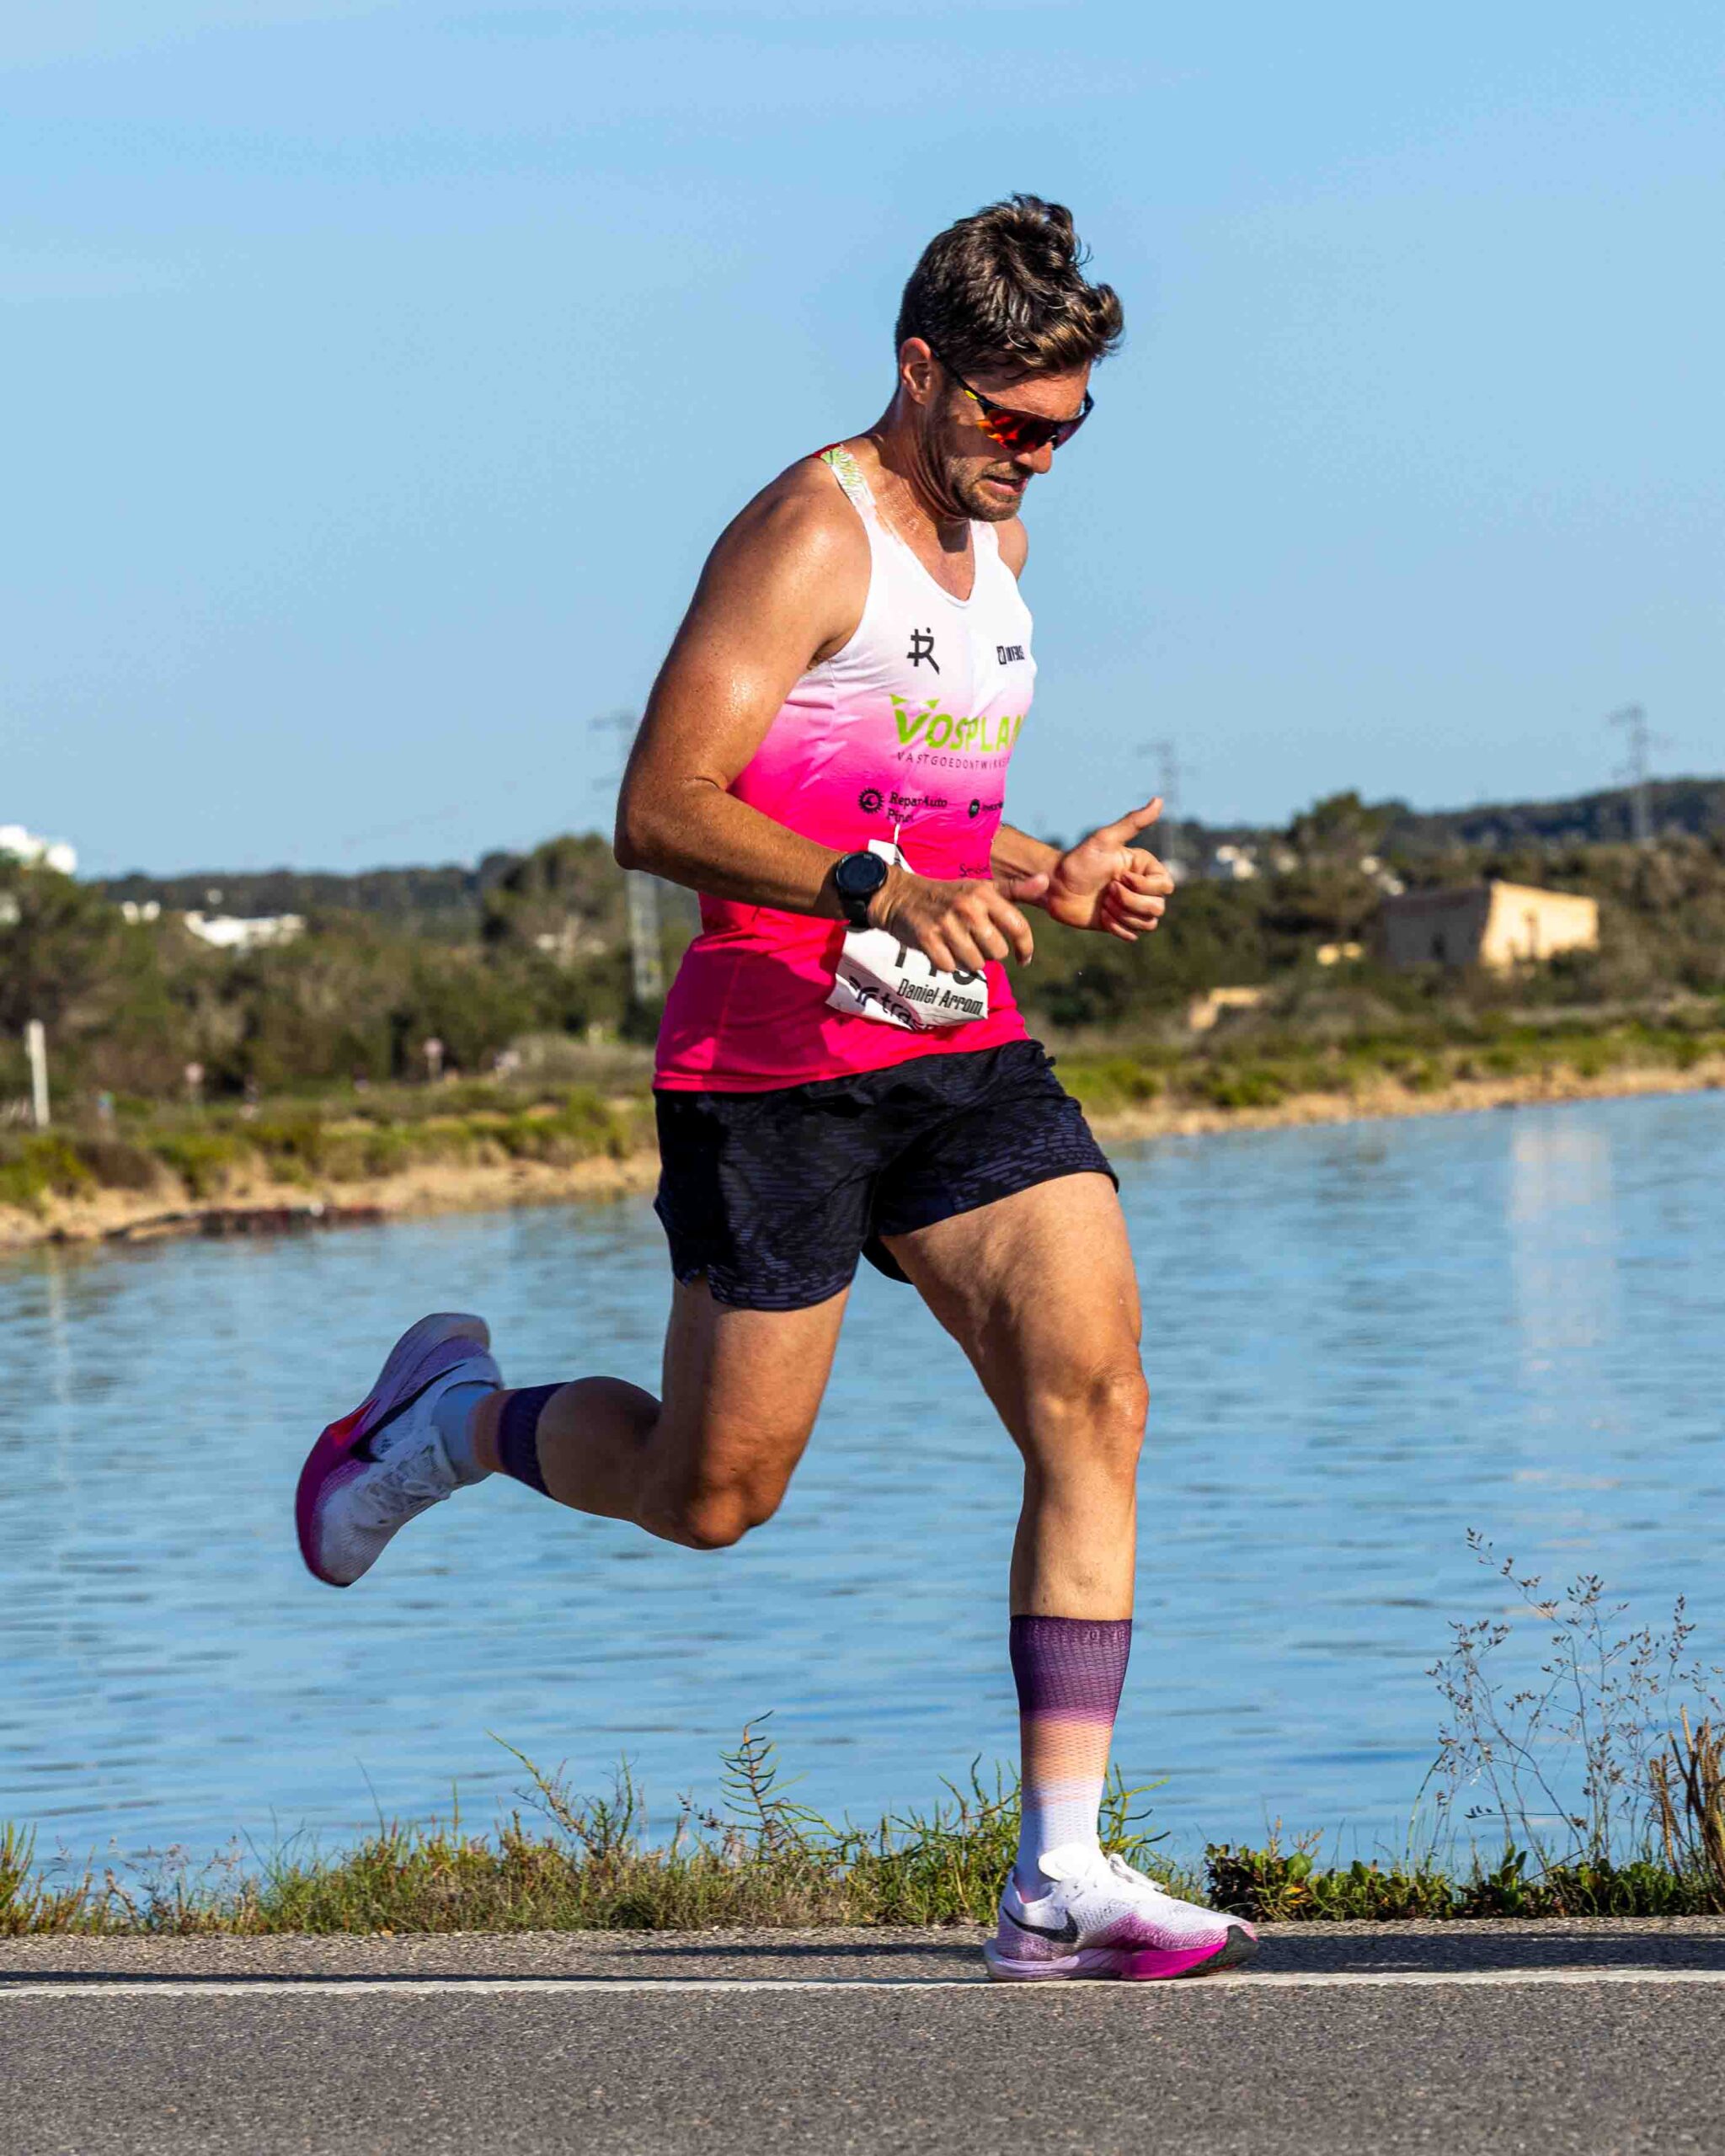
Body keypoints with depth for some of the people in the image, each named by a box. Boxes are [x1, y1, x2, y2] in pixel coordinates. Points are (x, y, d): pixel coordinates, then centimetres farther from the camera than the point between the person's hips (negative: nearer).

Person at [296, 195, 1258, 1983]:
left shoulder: (990, 538, 16)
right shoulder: (806, 538, -11)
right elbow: (660, 811, -18)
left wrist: (1055, 881, 8)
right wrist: (880, 888, -31)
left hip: (963, 1054, 7)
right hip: (771, 1063, -7)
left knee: (1095, 1402, -12)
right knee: (711, 1492, 2)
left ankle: (1059, 1881, -12)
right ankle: (452, 1415, 35)